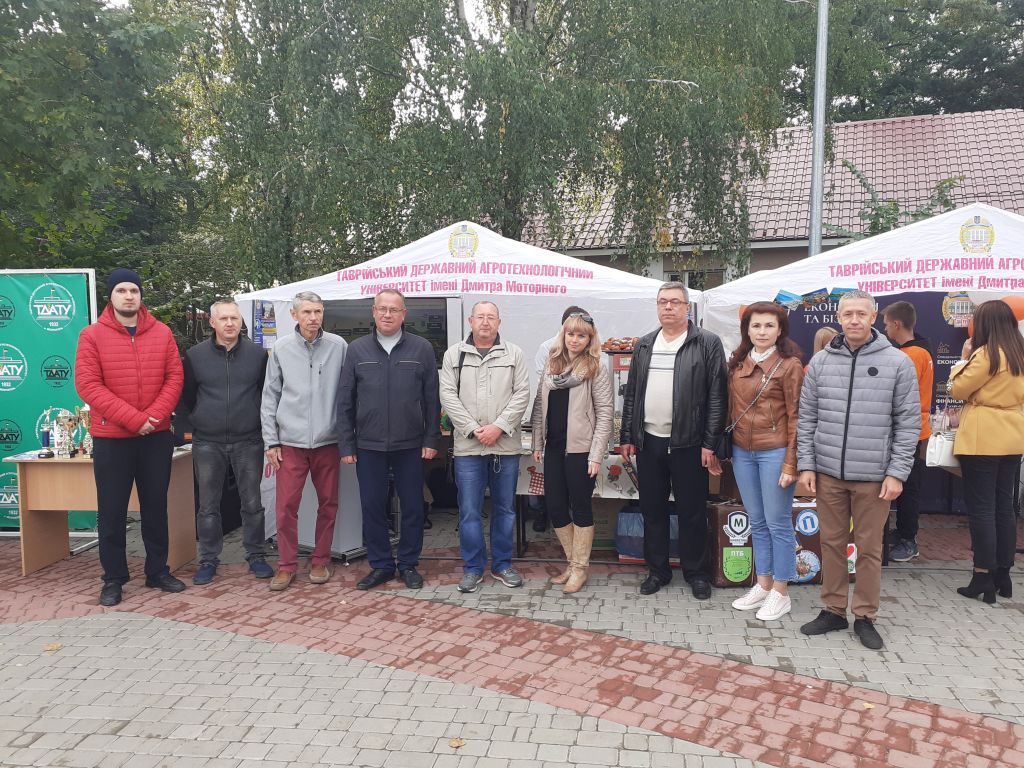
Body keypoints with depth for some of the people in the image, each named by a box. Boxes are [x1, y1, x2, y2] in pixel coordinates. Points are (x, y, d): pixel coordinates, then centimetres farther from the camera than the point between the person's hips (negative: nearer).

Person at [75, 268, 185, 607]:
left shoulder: (162, 333, 4)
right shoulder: (92, 336, -3)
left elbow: (175, 377, 1)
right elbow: (87, 385, -11)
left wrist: (155, 415, -14)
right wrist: (134, 418, -18)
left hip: (156, 436, 2)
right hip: (110, 437, -2)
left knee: (156, 506, 11)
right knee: (112, 511, 5)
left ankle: (158, 571, 22)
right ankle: (113, 579, 17)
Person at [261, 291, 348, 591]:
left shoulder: (338, 346, -1)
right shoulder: (281, 348, 1)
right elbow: (270, 397, 4)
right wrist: (271, 441, 1)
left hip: (328, 441, 0)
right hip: (291, 442, 0)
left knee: (328, 504, 9)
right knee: (286, 506, 2)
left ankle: (320, 561, 25)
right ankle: (287, 565, 17)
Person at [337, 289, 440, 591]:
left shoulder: (422, 348, 0)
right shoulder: (357, 349, 4)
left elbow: (432, 399, 2)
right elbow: (345, 401, 5)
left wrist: (431, 439, -2)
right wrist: (346, 444, 1)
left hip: (410, 445, -1)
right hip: (368, 445, 1)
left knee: (412, 507, 7)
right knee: (372, 507, 8)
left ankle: (409, 564, 23)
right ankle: (380, 565, 23)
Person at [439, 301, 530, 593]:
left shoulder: (514, 354, 5)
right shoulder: (454, 354, 6)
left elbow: (521, 394, -2)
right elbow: (448, 395, -1)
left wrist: (499, 427, -13)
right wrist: (473, 429, -11)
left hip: (506, 445, 1)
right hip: (467, 447, -1)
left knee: (504, 509, 10)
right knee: (469, 510, 3)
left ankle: (502, 564, 24)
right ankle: (473, 568, 16)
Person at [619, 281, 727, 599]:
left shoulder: (708, 343, -4)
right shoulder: (644, 345, 11)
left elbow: (717, 397, -7)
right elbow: (631, 394, 13)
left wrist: (710, 444, -11)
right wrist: (627, 437, 9)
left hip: (688, 444, -4)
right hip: (648, 442, 4)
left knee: (692, 512, 6)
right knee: (652, 509, 12)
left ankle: (696, 573, 23)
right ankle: (657, 569, 26)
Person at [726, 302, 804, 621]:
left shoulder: (789, 365, -8)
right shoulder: (738, 363, 8)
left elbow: (795, 417, -9)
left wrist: (791, 463, -13)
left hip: (774, 451, -6)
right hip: (742, 451, 6)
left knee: (778, 523, 4)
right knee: (757, 522, 15)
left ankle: (781, 593, 17)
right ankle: (763, 585, 27)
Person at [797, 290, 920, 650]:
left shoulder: (898, 362, -3)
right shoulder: (820, 361, 3)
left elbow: (909, 423, -3)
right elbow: (807, 417, 6)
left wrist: (897, 473, -7)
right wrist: (806, 465, 1)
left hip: (873, 477, -2)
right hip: (828, 473, 2)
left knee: (869, 548, 7)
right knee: (832, 543, 11)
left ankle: (865, 616, 22)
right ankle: (833, 610, 25)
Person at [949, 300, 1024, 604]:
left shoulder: (987, 354, -15)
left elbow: (957, 389, -7)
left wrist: (964, 363, 8)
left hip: (982, 439, -8)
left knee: (981, 508, -3)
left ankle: (983, 578, 1)